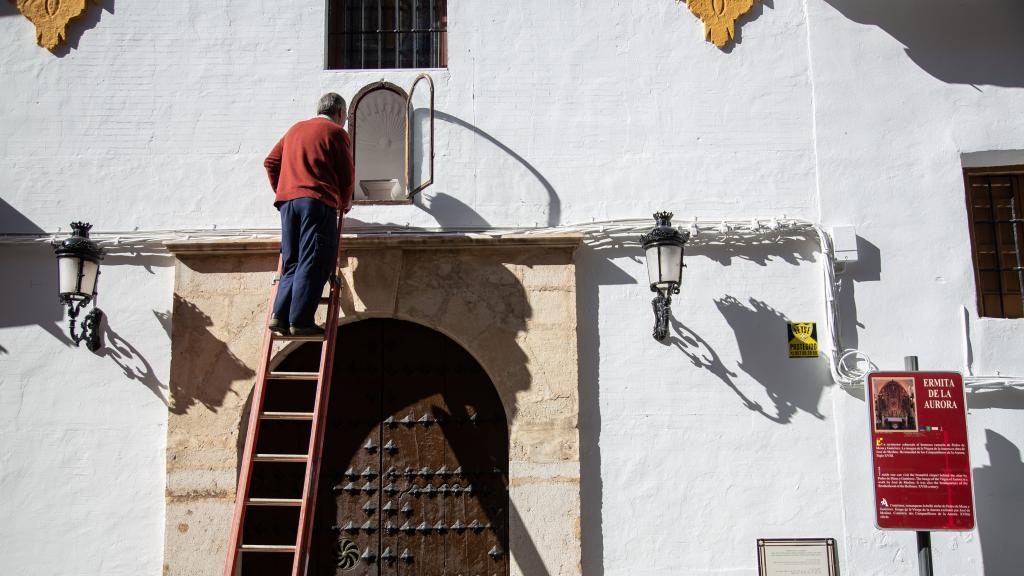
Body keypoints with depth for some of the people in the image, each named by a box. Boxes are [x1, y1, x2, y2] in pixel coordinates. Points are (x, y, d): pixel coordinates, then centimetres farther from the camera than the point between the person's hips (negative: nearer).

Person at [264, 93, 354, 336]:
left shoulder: (295, 129, 23)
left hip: (287, 200, 6)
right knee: (314, 262, -7)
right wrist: (345, 203, 19)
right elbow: (347, 174, 3)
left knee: (292, 263, 9)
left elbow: (270, 162, 22)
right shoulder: (337, 132, 5)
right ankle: (300, 321, -13)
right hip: (317, 200, -6)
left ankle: (280, 316, -2)